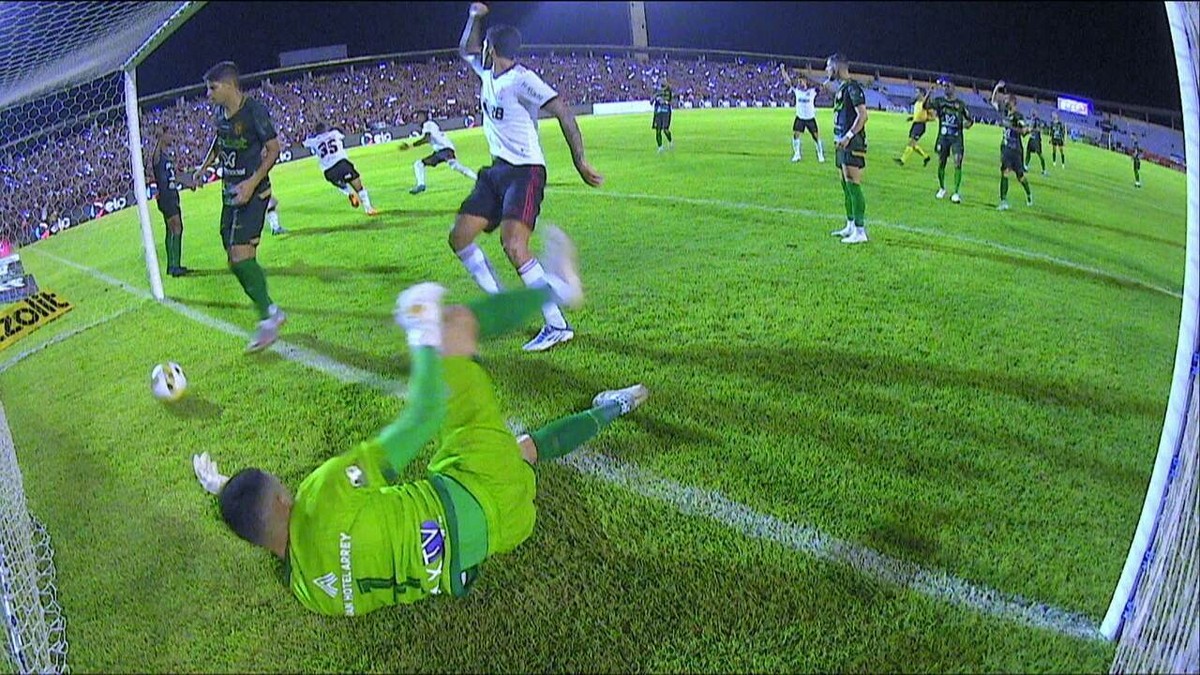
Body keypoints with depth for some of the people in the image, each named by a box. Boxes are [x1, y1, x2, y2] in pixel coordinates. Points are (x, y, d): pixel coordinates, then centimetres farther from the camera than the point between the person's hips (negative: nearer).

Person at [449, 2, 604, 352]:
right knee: (459, 237, 5)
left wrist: (580, 161, -25)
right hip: (496, 171, 10)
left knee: (513, 245, -26)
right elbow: (466, 50, 34)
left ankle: (557, 325, -19)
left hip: (525, 172, -9)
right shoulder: (488, 73, 12)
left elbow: (563, 112, -21)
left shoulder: (521, 80, -14)